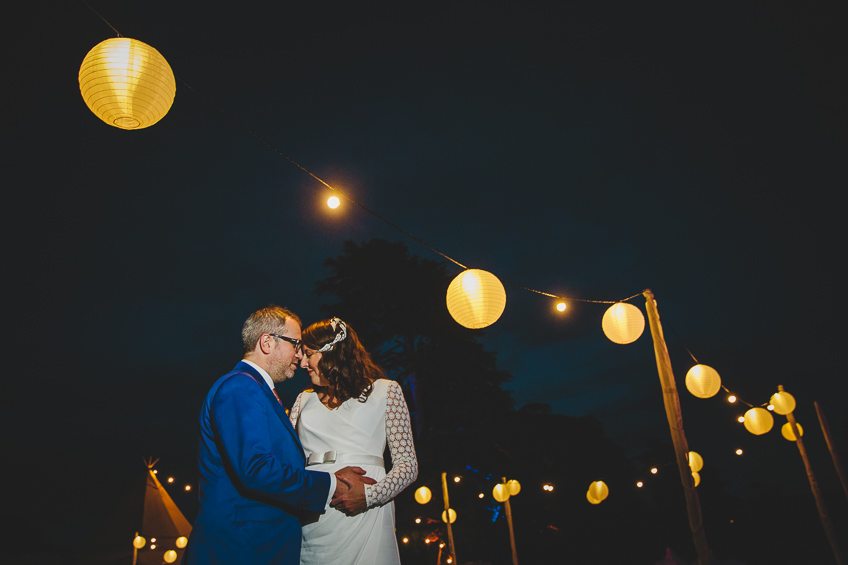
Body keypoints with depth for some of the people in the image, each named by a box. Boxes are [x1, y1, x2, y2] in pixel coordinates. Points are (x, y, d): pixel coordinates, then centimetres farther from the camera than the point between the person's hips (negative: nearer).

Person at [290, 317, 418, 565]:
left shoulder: (385, 391, 4)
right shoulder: (304, 400, 18)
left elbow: (408, 464, -1)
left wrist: (369, 495, -16)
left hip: (363, 515, -3)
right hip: (311, 521, 4)